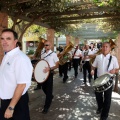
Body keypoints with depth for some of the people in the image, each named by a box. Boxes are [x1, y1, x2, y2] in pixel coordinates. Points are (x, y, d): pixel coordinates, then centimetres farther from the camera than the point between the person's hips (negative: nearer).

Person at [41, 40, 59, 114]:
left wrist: (49, 68, -24)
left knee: (48, 90, -1)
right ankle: (50, 96, 47)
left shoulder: (53, 54, -7)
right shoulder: (43, 55, 10)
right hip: (43, 73, 6)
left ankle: (46, 107, 10)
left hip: (49, 73, -6)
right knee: (44, 88, 16)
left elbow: (57, 65, -9)